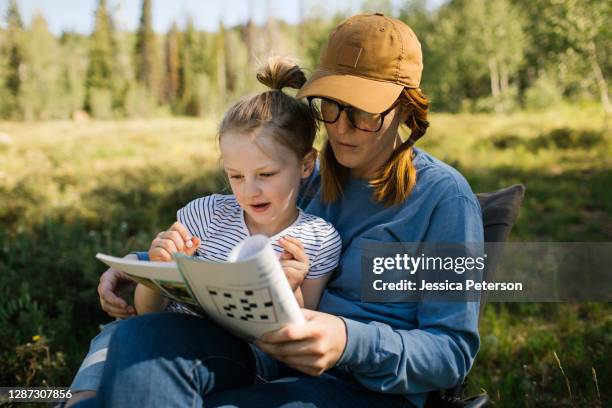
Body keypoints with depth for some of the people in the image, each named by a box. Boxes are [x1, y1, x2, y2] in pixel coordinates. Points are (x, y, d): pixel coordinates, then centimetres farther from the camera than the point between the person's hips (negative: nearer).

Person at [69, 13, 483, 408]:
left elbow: (454, 352, -8)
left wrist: (351, 343, -28)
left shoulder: (445, 196, -6)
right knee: (142, 337, -27)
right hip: (277, 353, 6)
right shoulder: (317, 176, 13)